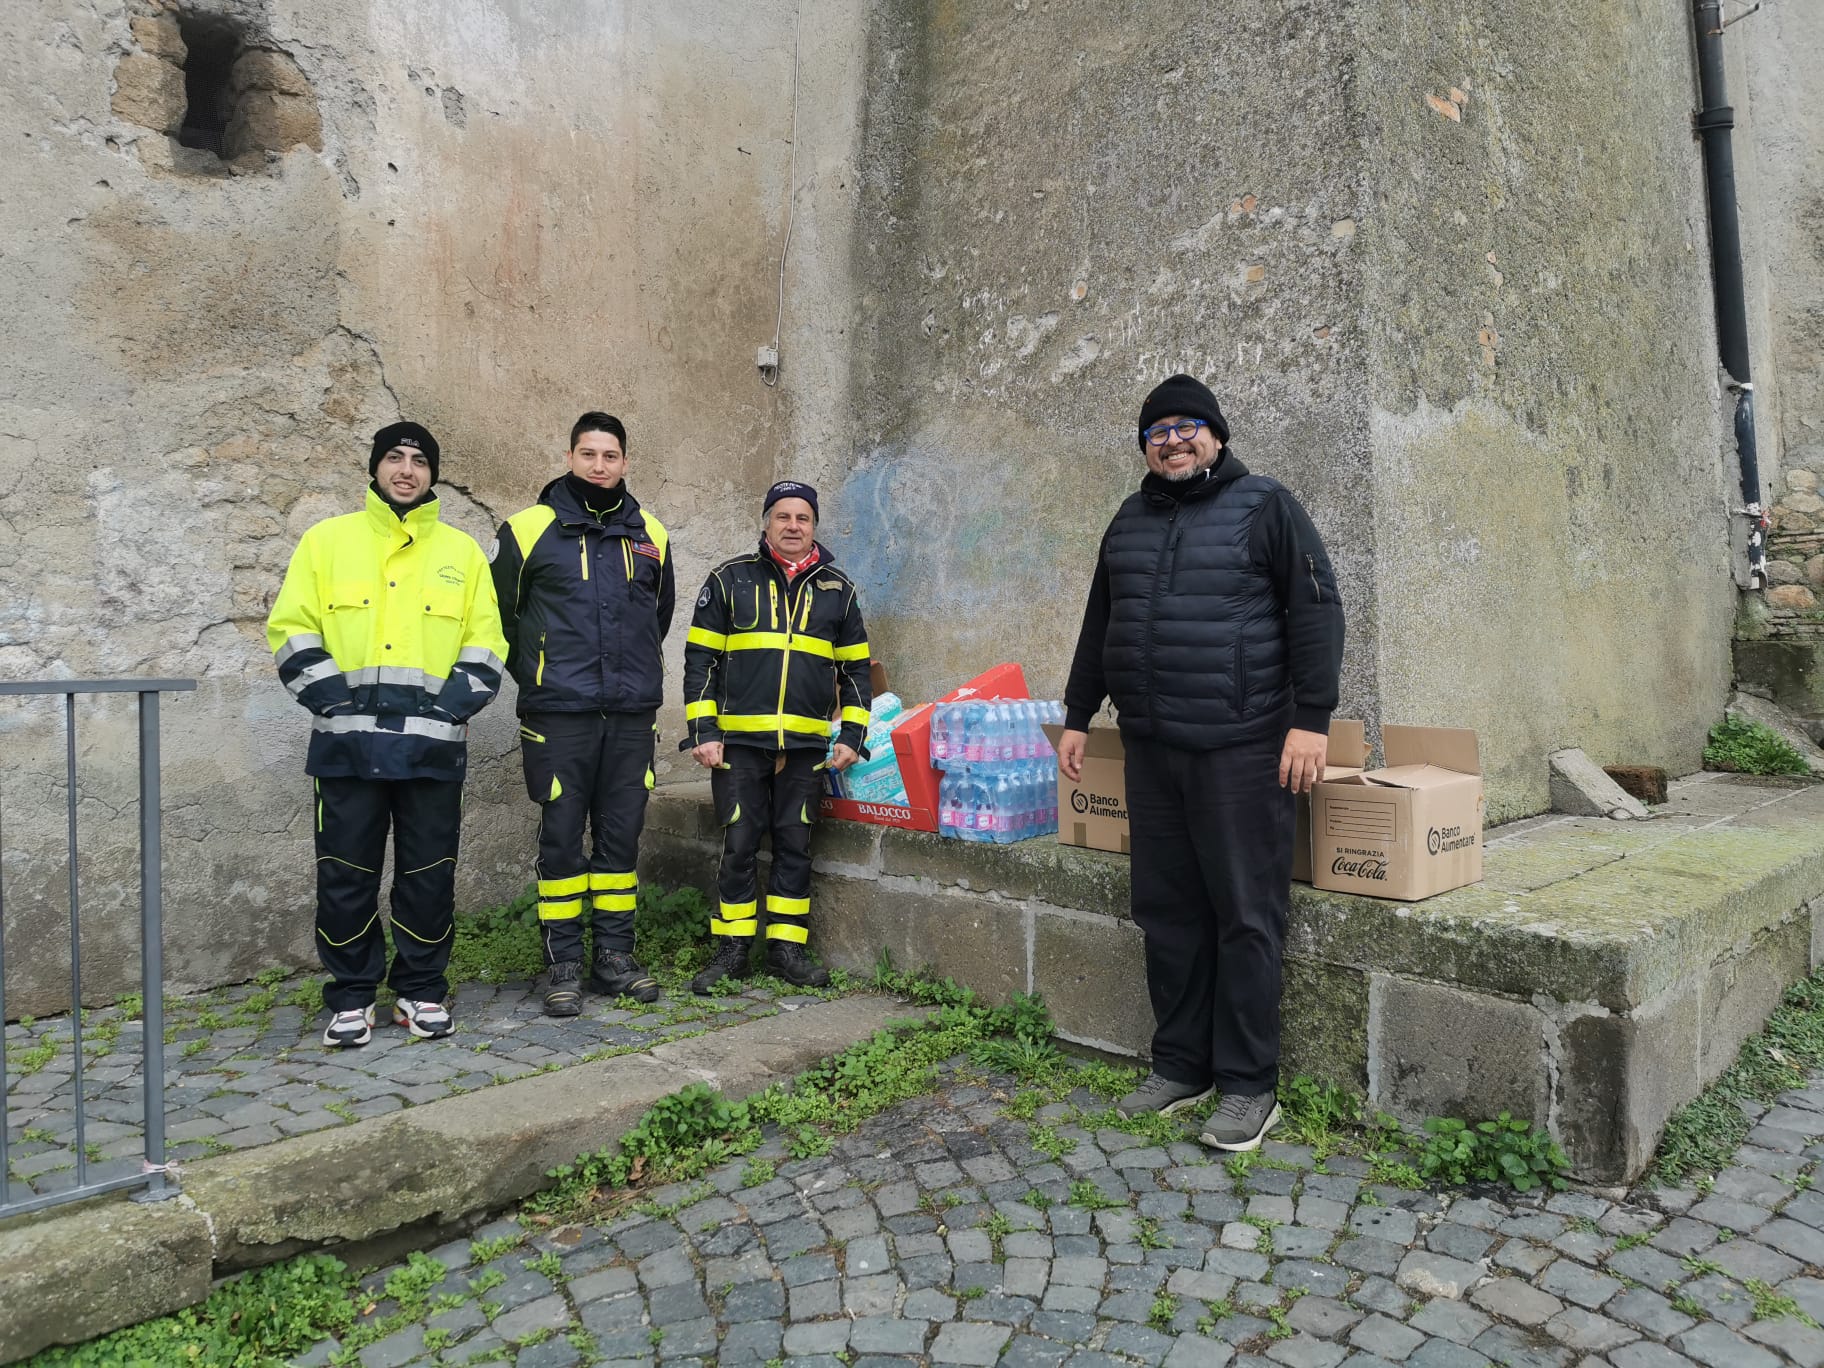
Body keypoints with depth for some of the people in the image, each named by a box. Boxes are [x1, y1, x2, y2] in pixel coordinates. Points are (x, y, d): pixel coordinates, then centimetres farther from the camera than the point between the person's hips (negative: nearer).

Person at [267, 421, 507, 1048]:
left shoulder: (461, 550, 11)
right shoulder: (327, 540, 7)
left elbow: (486, 643, 10)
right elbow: (292, 630, 4)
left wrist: (452, 705, -3)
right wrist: (334, 698, -7)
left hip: (433, 745, 1)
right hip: (347, 743, -1)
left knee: (429, 876, 7)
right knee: (346, 876, 5)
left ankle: (422, 991, 22)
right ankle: (351, 997, 20)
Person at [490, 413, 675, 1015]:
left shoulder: (649, 533, 11)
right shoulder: (529, 529, 1)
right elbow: (499, 614, 10)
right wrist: (535, 675, 12)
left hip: (632, 715, 3)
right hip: (558, 715, -3)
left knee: (621, 835, 8)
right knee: (562, 837, 1)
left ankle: (614, 955, 19)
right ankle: (563, 961, 12)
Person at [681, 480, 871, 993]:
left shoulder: (838, 589, 10)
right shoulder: (730, 580, 4)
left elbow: (856, 668, 14)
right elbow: (699, 659, 3)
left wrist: (851, 736, 4)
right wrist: (702, 732, -5)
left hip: (807, 745, 2)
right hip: (738, 742, -2)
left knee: (795, 847, 5)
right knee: (738, 846, 1)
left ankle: (786, 947, 15)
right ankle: (731, 949, 13)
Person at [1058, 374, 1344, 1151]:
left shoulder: (1265, 507, 1)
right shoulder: (1130, 522, 18)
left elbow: (1316, 612, -6)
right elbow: (1099, 626, 24)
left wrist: (1310, 718, -14)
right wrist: (1077, 716, 21)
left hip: (1240, 749, -6)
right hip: (1150, 748, 6)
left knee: (1245, 917, -2)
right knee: (1167, 912, 10)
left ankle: (1249, 1087, 8)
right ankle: (1180, 1067, 21)